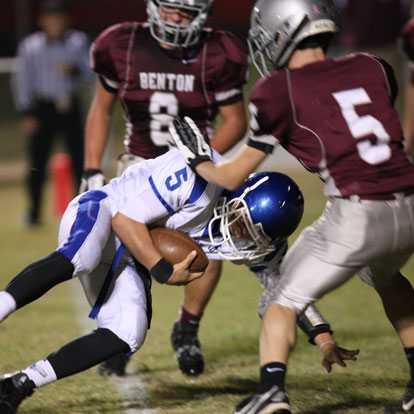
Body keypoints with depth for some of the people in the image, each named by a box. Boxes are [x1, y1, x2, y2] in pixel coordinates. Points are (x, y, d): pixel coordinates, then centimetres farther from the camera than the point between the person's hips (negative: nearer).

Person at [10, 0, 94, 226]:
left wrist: (74, 71, -18)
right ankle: (34, 211, 9)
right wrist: (27, 113, -3)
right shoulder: (30, 46, -1)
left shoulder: (78, 42, 3)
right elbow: (22, 81, 2)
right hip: (43, 108, -1)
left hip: (70, 107, 1)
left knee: (80, 157, -1)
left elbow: (90, 73, 3)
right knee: (38, 161, -1)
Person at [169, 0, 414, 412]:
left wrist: (198, 161, 30)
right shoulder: (372, 68, 13)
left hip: (356, 217, -5)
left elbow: (233, 176, 10)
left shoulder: (279, 90, 1)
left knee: (285, 300, 11)